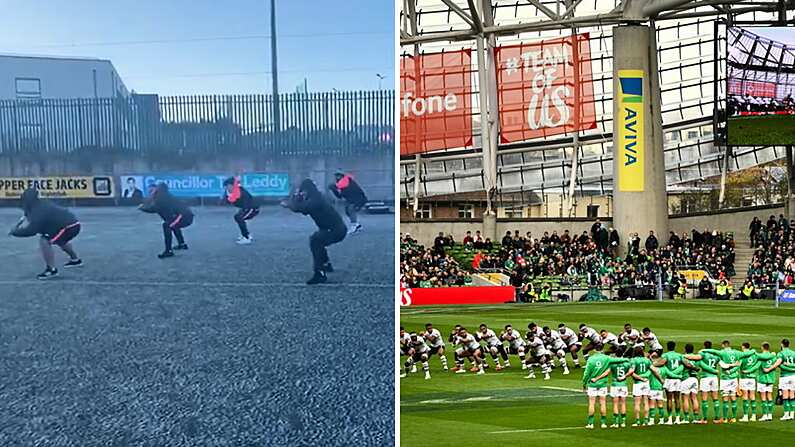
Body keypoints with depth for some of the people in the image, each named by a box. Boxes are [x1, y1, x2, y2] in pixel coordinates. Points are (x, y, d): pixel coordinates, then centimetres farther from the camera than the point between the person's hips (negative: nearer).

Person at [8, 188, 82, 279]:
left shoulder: (39, 211, -18)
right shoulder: (41, 204, 11)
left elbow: (32, 230, -24)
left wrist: (15, 232, -12)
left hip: (69, 226, -11)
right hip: (74, 223, 11)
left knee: (44, 241, -16)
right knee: (59, 239, 38)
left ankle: (51, 269, -10)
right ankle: (75, 259, 55)